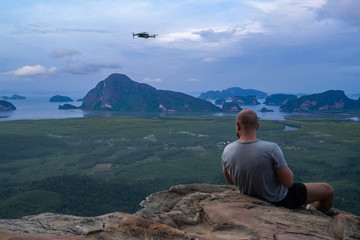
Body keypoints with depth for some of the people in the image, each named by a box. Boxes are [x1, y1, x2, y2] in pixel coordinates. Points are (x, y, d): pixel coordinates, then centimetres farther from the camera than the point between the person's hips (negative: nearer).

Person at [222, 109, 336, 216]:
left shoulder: (227, 151, -17)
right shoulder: (271, 149, -32)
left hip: (253, 201, 6)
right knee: (327, 190, 14)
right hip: (279, 200, -5)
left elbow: (230, 181, -1)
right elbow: (288, 182, -23)